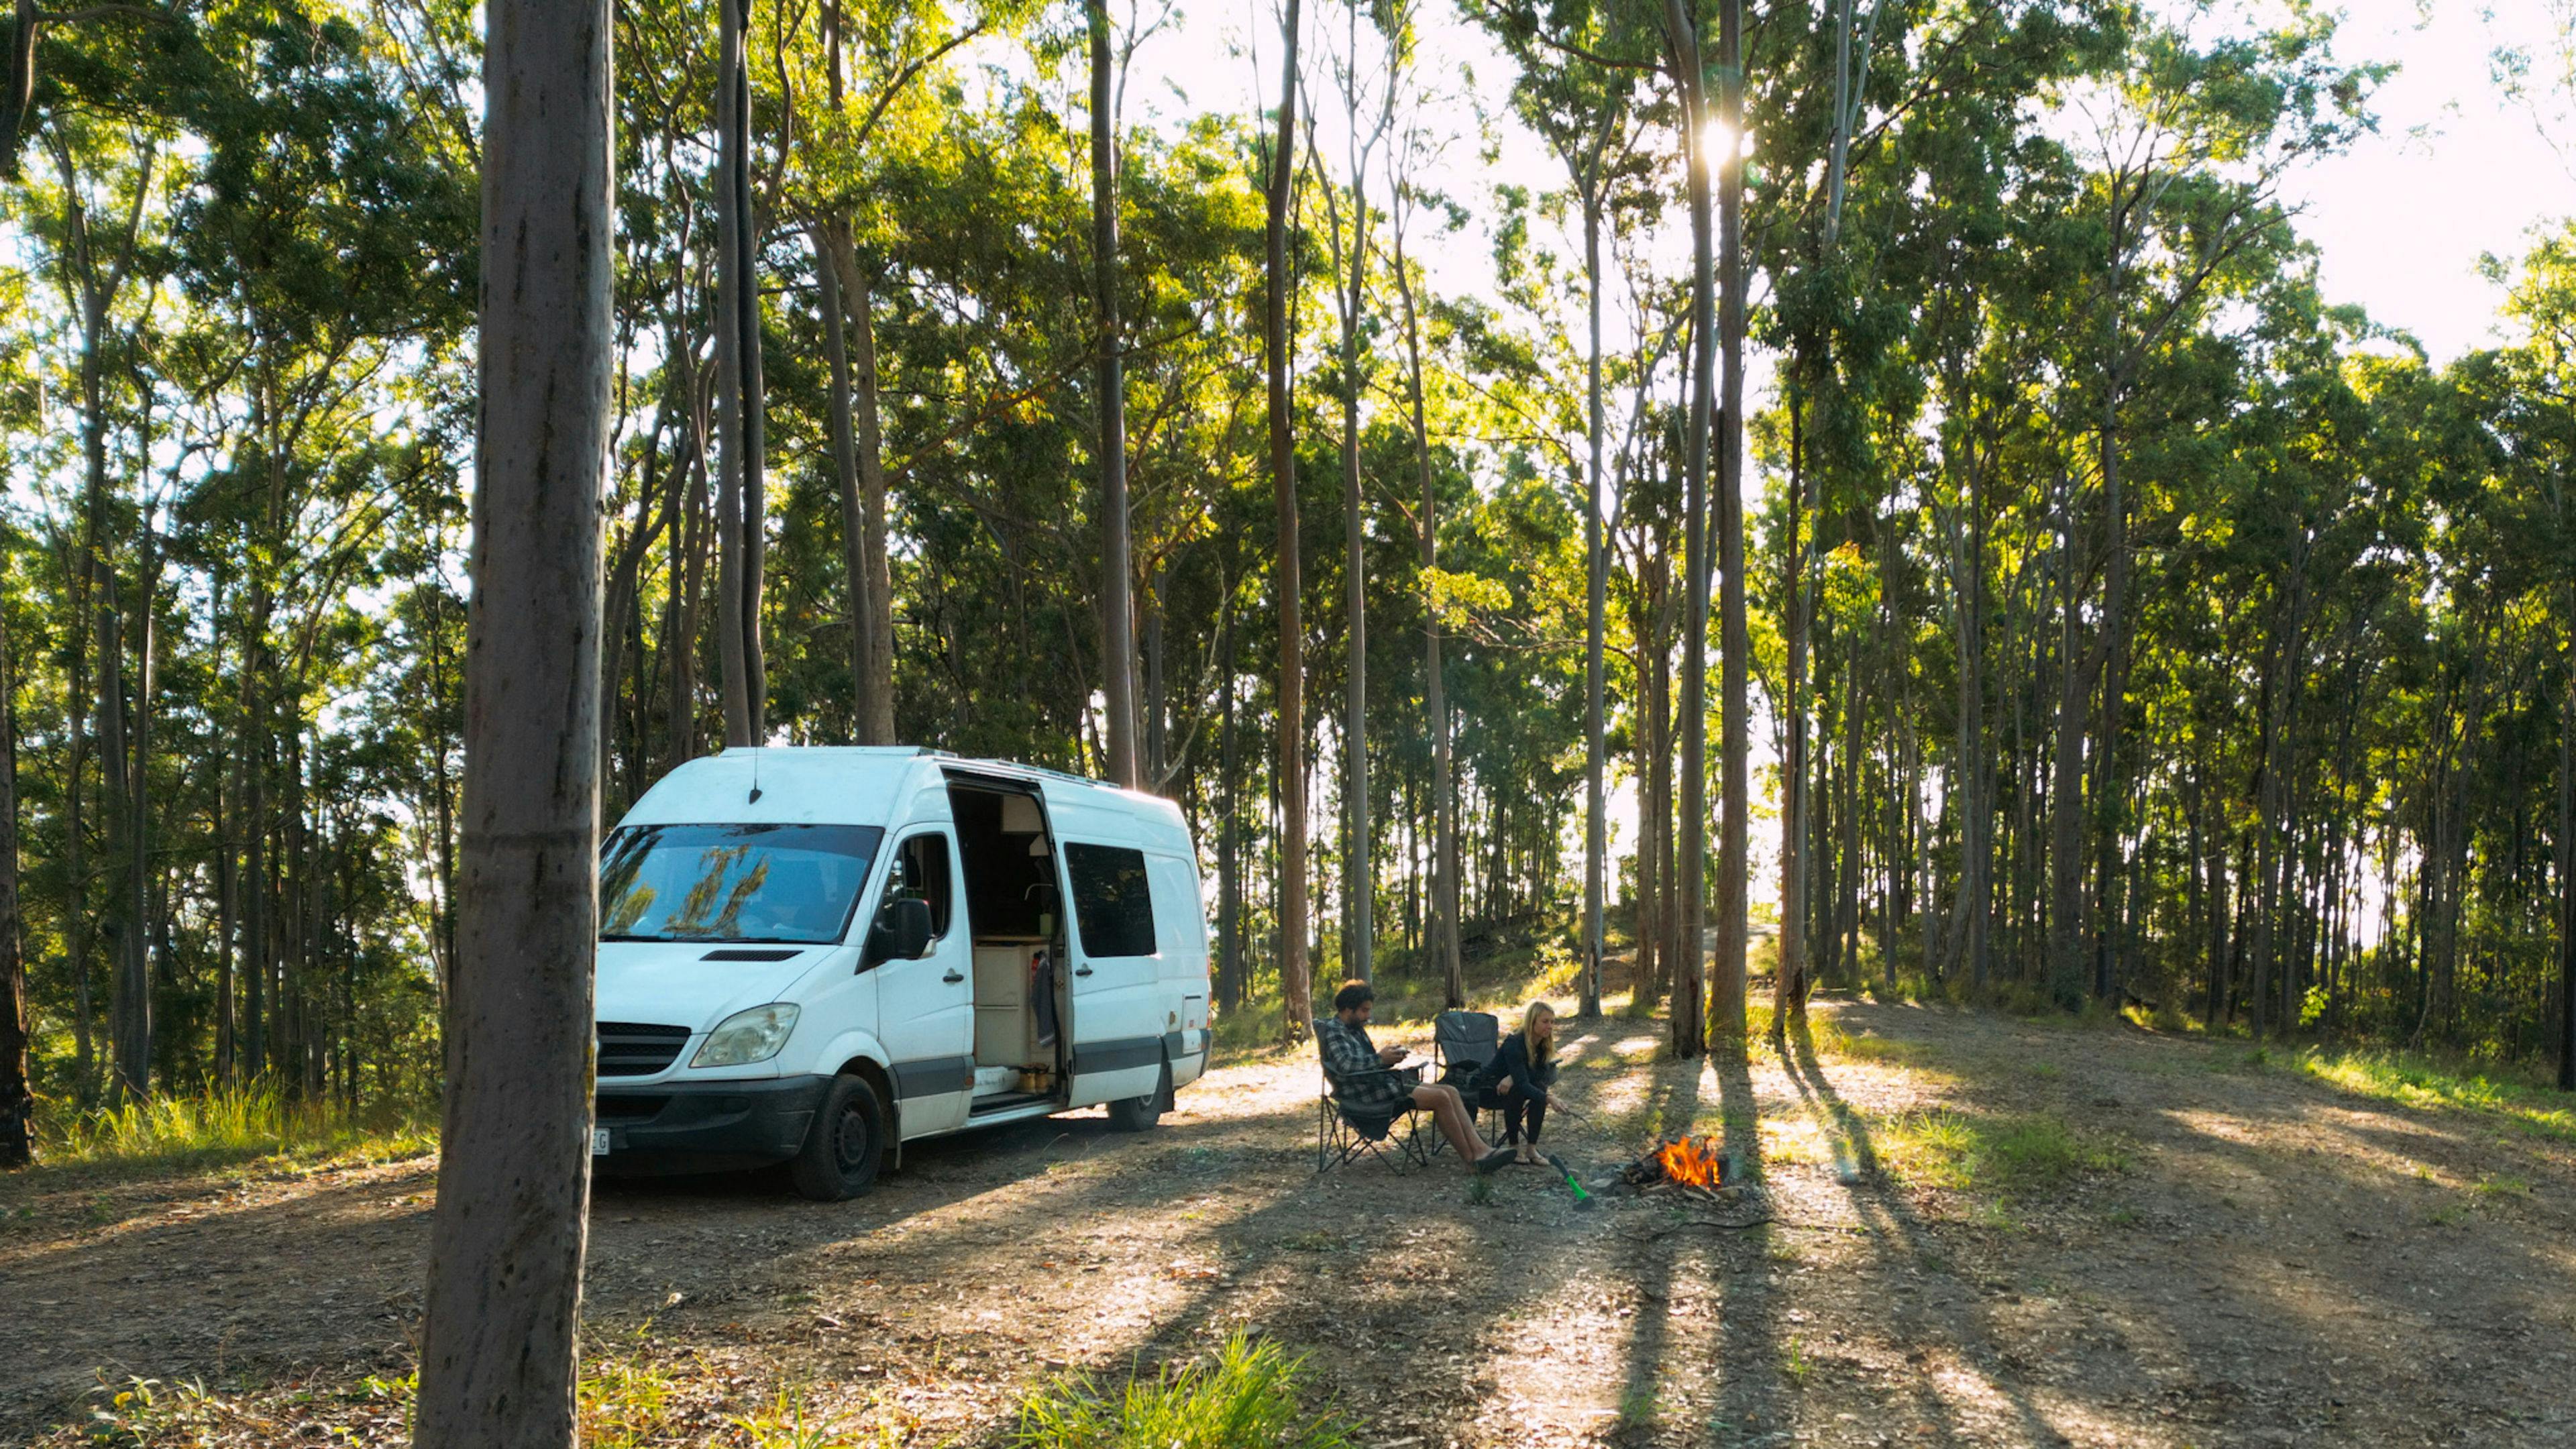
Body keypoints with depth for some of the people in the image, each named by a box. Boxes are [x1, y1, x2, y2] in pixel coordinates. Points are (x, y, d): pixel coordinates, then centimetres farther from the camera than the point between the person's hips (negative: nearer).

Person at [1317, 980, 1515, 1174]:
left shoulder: (1356, 1028, 22)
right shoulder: (1333, 1030, -9)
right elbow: (1345, 1064, -26)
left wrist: (1389, 1058, 4)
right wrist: (1380, 1058, -20)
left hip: (1383, 1082, 11)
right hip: (1366, 1094, -10)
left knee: (1451, 1092, -4)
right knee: (1440, 1098, -20)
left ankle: (1479, 1150, -15)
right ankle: (1470, 1158, -11)